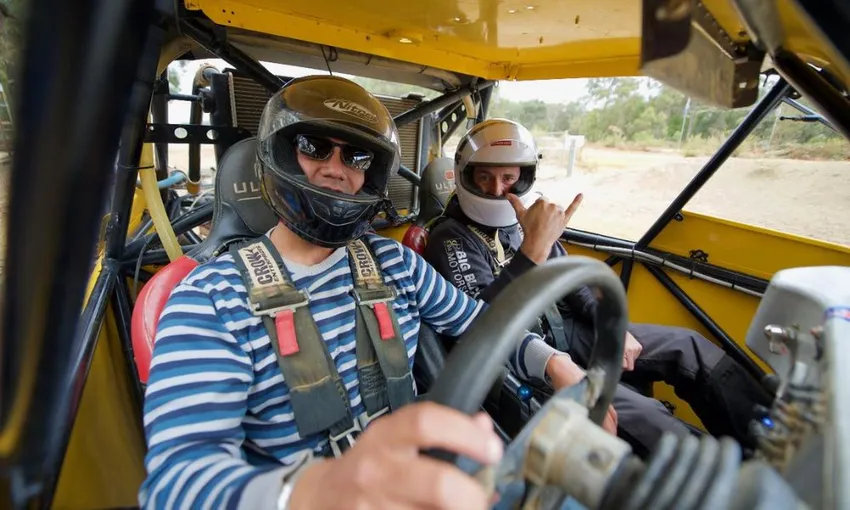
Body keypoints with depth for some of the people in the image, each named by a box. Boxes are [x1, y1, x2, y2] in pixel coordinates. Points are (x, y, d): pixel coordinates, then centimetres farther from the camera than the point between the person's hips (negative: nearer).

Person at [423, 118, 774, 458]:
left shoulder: (524, 216, 8)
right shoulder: (451, 238, -14)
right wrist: (534, 250, -36)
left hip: (564, 330, 8)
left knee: (688, 346, 5)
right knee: (645, 419, -26)